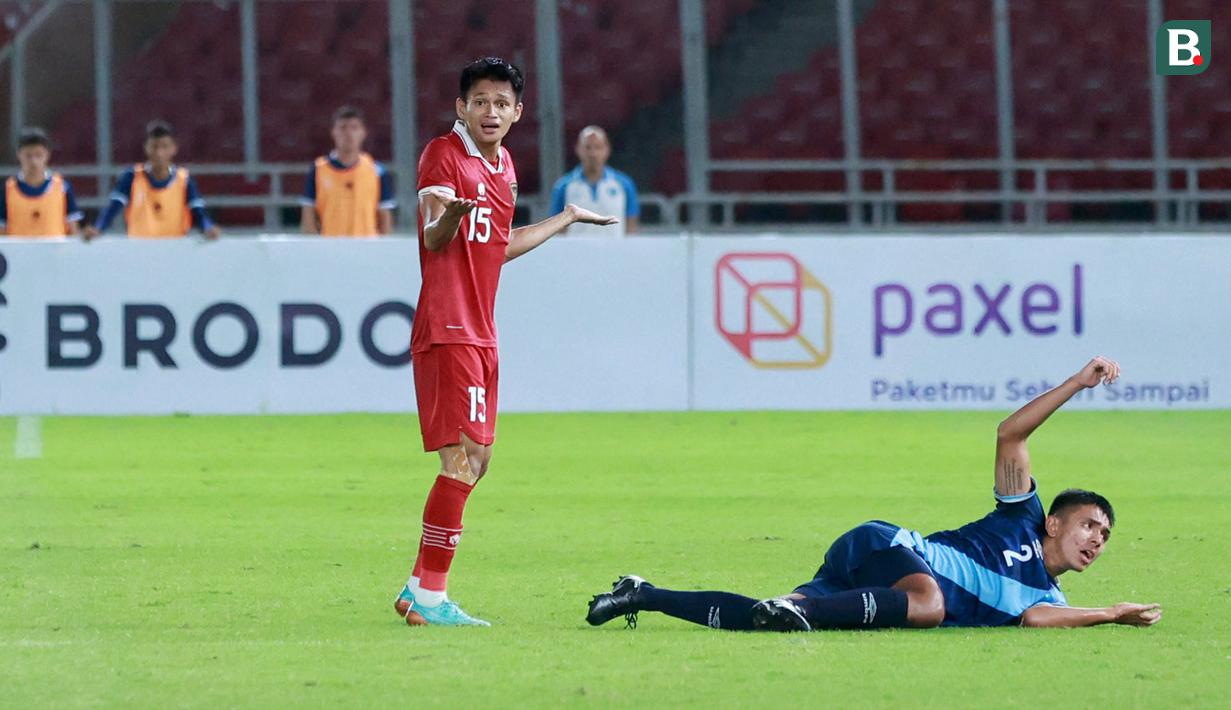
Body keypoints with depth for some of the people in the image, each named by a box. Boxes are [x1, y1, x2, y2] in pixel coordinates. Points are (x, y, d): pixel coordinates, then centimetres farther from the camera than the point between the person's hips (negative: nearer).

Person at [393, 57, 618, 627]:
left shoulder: (503, 165, 16)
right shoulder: (443, 155, -9)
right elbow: (434, 238, -21)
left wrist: (567, 218, 38)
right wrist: (448, 215, -44)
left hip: (480, 334, 9)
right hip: (447, 331, -9)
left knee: (476, 460, 11)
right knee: (464, 459, -15)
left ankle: (422, 590, 17)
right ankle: (428, 595, -13)